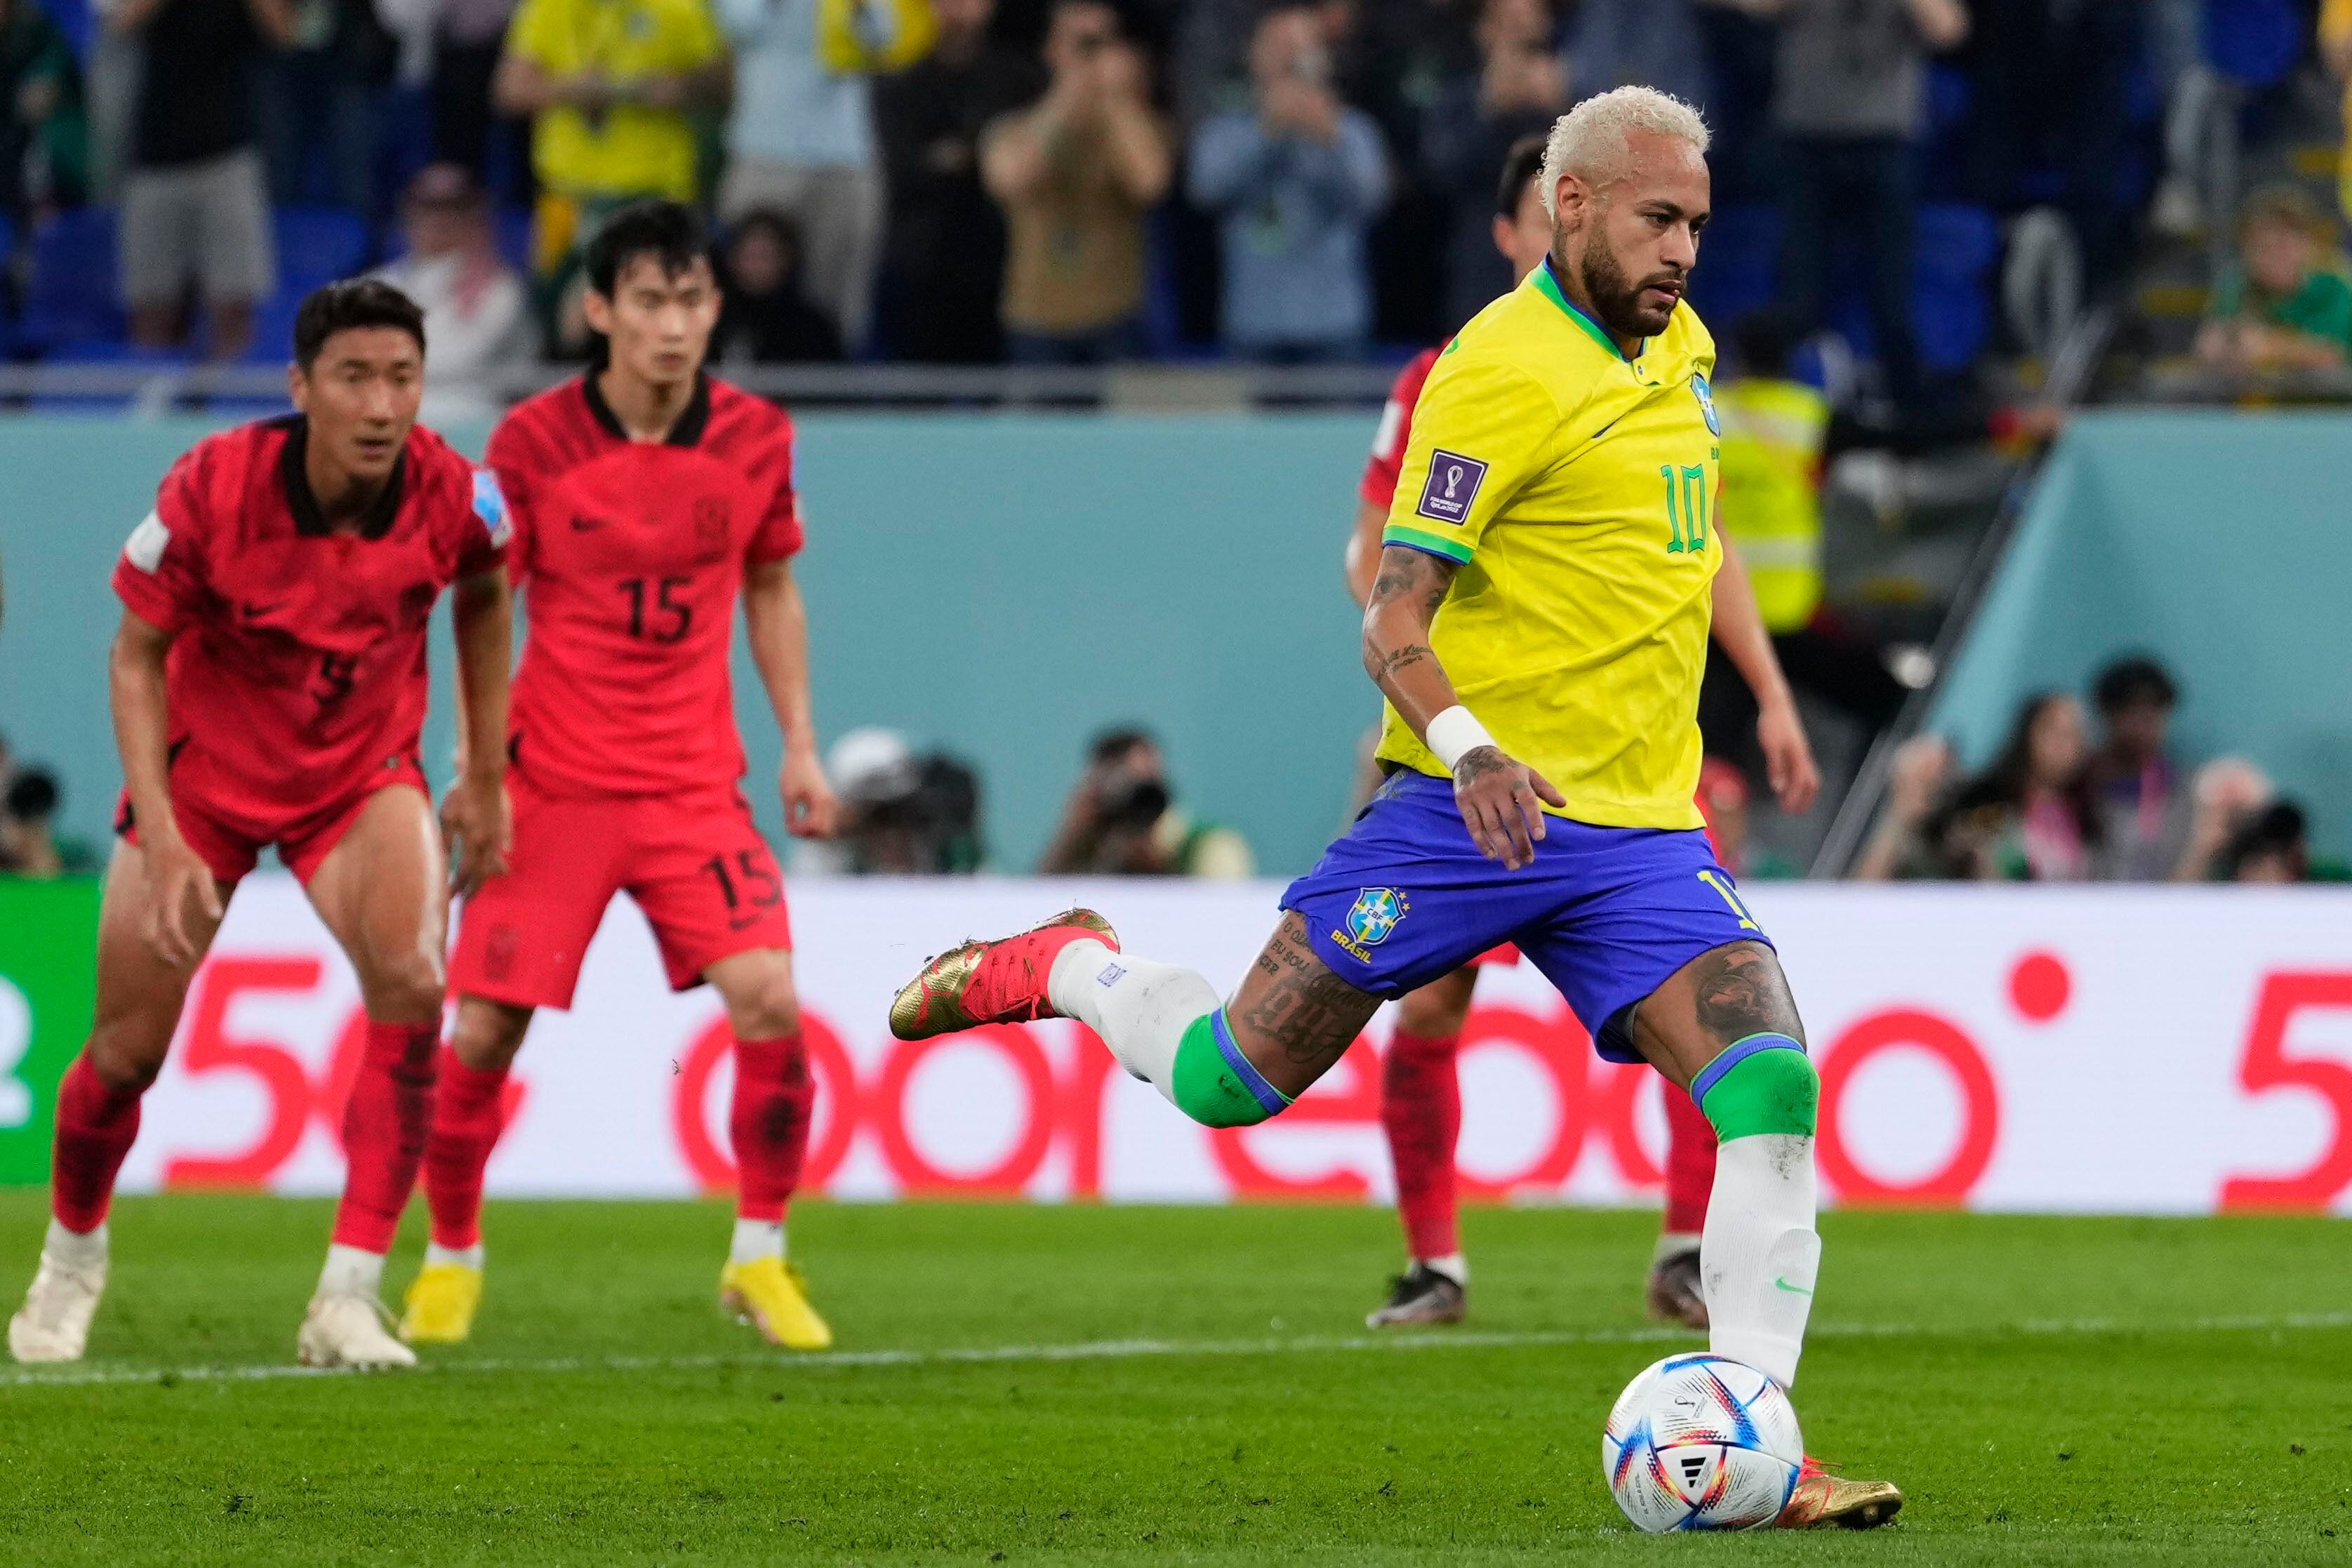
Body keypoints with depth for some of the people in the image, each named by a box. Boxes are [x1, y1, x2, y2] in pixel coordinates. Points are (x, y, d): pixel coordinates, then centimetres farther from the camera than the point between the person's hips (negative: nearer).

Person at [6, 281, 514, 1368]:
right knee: (129, 1049, 3)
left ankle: (347, 1299, -20)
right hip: (204, 771, -1)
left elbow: (483, 599, 4)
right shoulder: (212, 490, -26)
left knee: (410, 986, -25)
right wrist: (161, 837, -21)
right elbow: (136, 654, -13)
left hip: (361, 774, 1)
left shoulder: (452, 496, -21)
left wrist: (484, 779, 7)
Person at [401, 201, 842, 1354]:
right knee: (483, 1030, -5)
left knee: (768, 1002, -15)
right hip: (552, 785, -2)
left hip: (695, 783, 2)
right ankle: (452, 1260, 18)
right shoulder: (533, 443, -7)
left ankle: (760, 1258, 2)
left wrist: (798, 742, 11)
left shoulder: (755, 438, 1)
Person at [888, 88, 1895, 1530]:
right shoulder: (1502, 370, -13)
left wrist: (1768, 692, 25)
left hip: (1643, 829, 6)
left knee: (1770, 1091, -15)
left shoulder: (1677, 345, 11)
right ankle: (1060, 969, 32)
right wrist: (1468, 750, -32)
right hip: (1475, 808, -6)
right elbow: (1393, 622, -16)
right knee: (1227, 1083, -1)